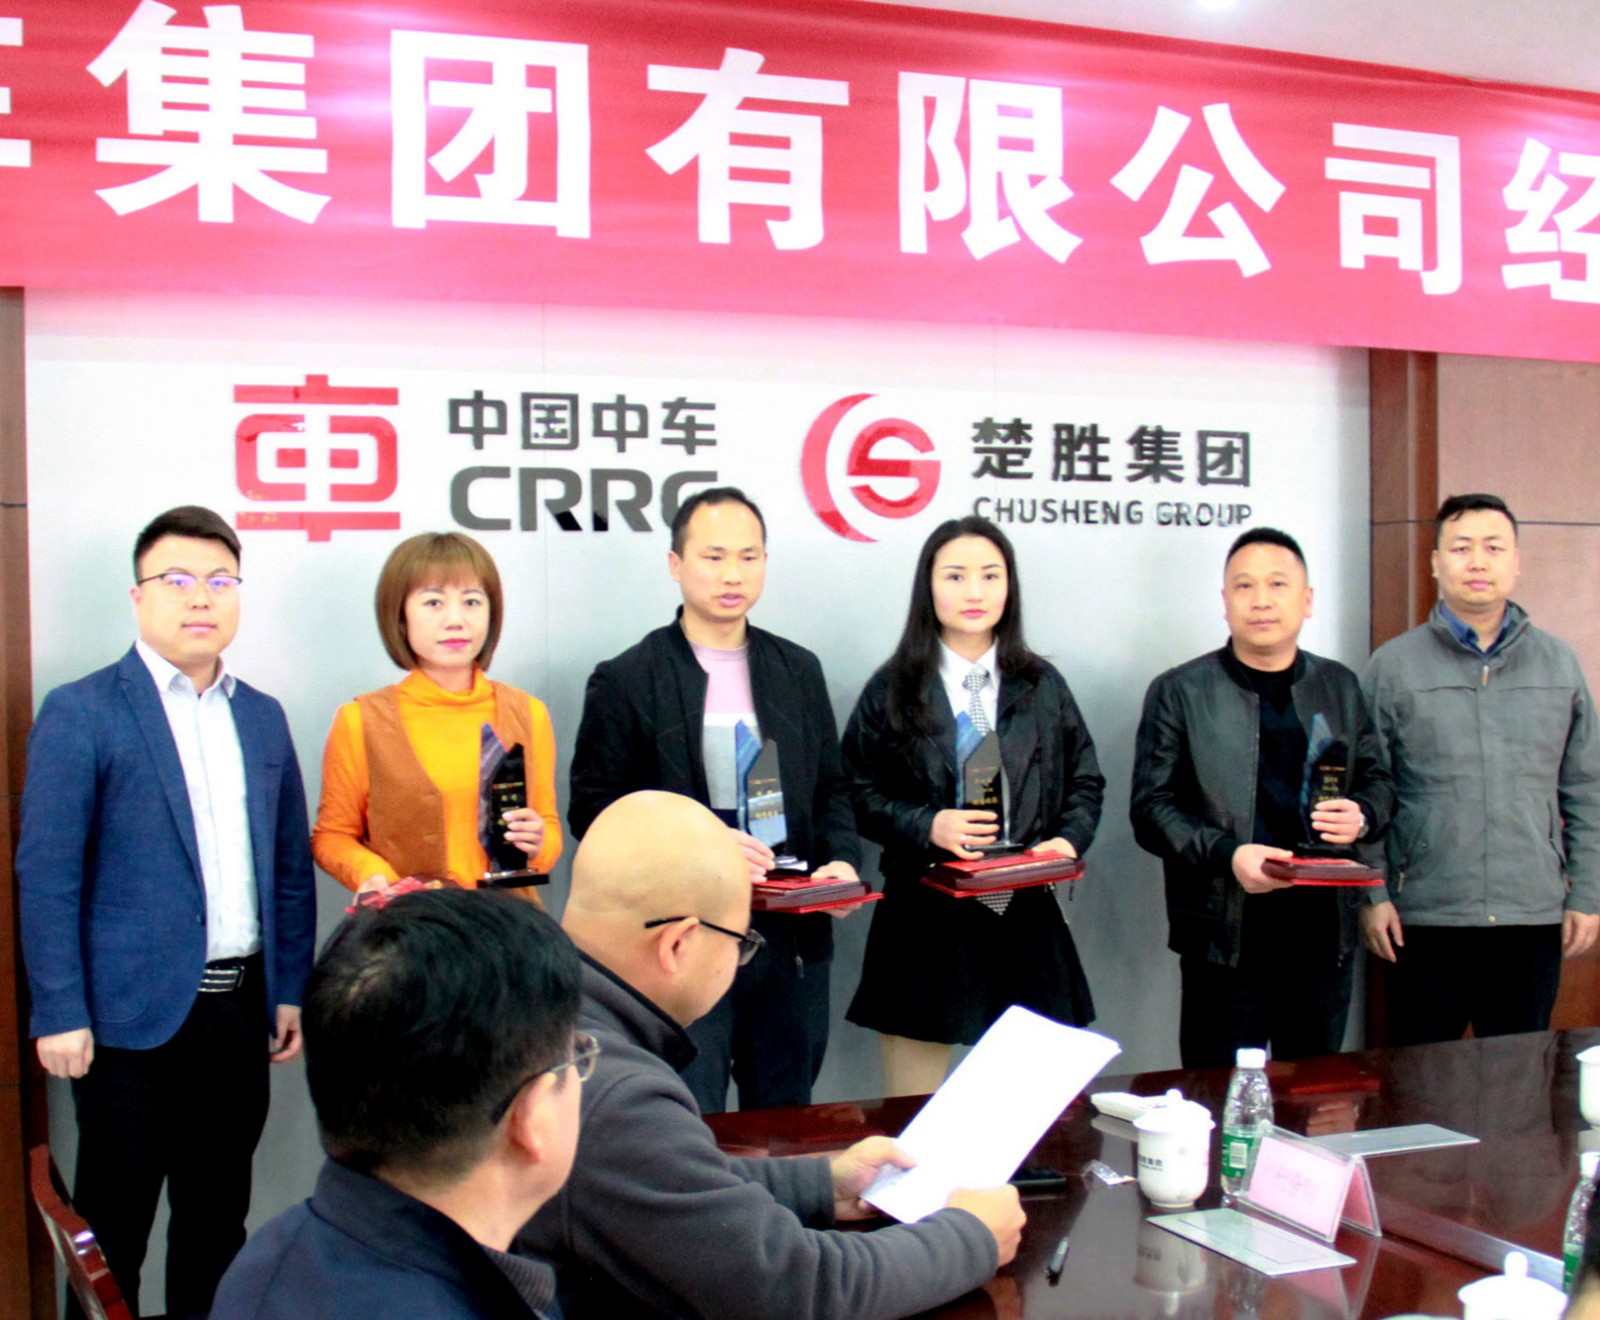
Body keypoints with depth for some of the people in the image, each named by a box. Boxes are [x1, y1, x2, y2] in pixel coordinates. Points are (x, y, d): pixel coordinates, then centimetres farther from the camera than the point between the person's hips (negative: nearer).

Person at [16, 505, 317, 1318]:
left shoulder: (262, 718, 10)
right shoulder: (80, 713, -5)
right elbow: (46, 875, -8)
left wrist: (291, 990, 8)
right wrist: (59, 1014, -12)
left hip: (241, 1009, 5)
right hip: (135, 1014, -5)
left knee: (217, 1221, 15)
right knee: (112, 1230, 6)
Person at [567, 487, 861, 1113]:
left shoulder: (799, 670, 11)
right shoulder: (624, 681, -3)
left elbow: (830, 790, 16)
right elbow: (592, 813, -5)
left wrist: (841, 860, -4)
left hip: (792, 941, 4)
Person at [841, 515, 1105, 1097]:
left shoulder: (1042, 687, 11)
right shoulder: (893, 690, 2)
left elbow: (1085, 780, 14)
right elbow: (859, 793, 0)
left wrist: (1068, 840, -5)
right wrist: (927, 826, -16)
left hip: (1027, 918, 2)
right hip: (926, 922, -2)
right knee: (914, 1115, 3)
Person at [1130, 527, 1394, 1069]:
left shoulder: (1340, 686, 13)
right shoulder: (1179, 692, 1)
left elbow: (1377, 780, 19)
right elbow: (1151, 807, -3)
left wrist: (1362, 816, -4)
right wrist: (1226, 855, -18)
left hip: (1325, 934, 4)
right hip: (1226, 937, -3)